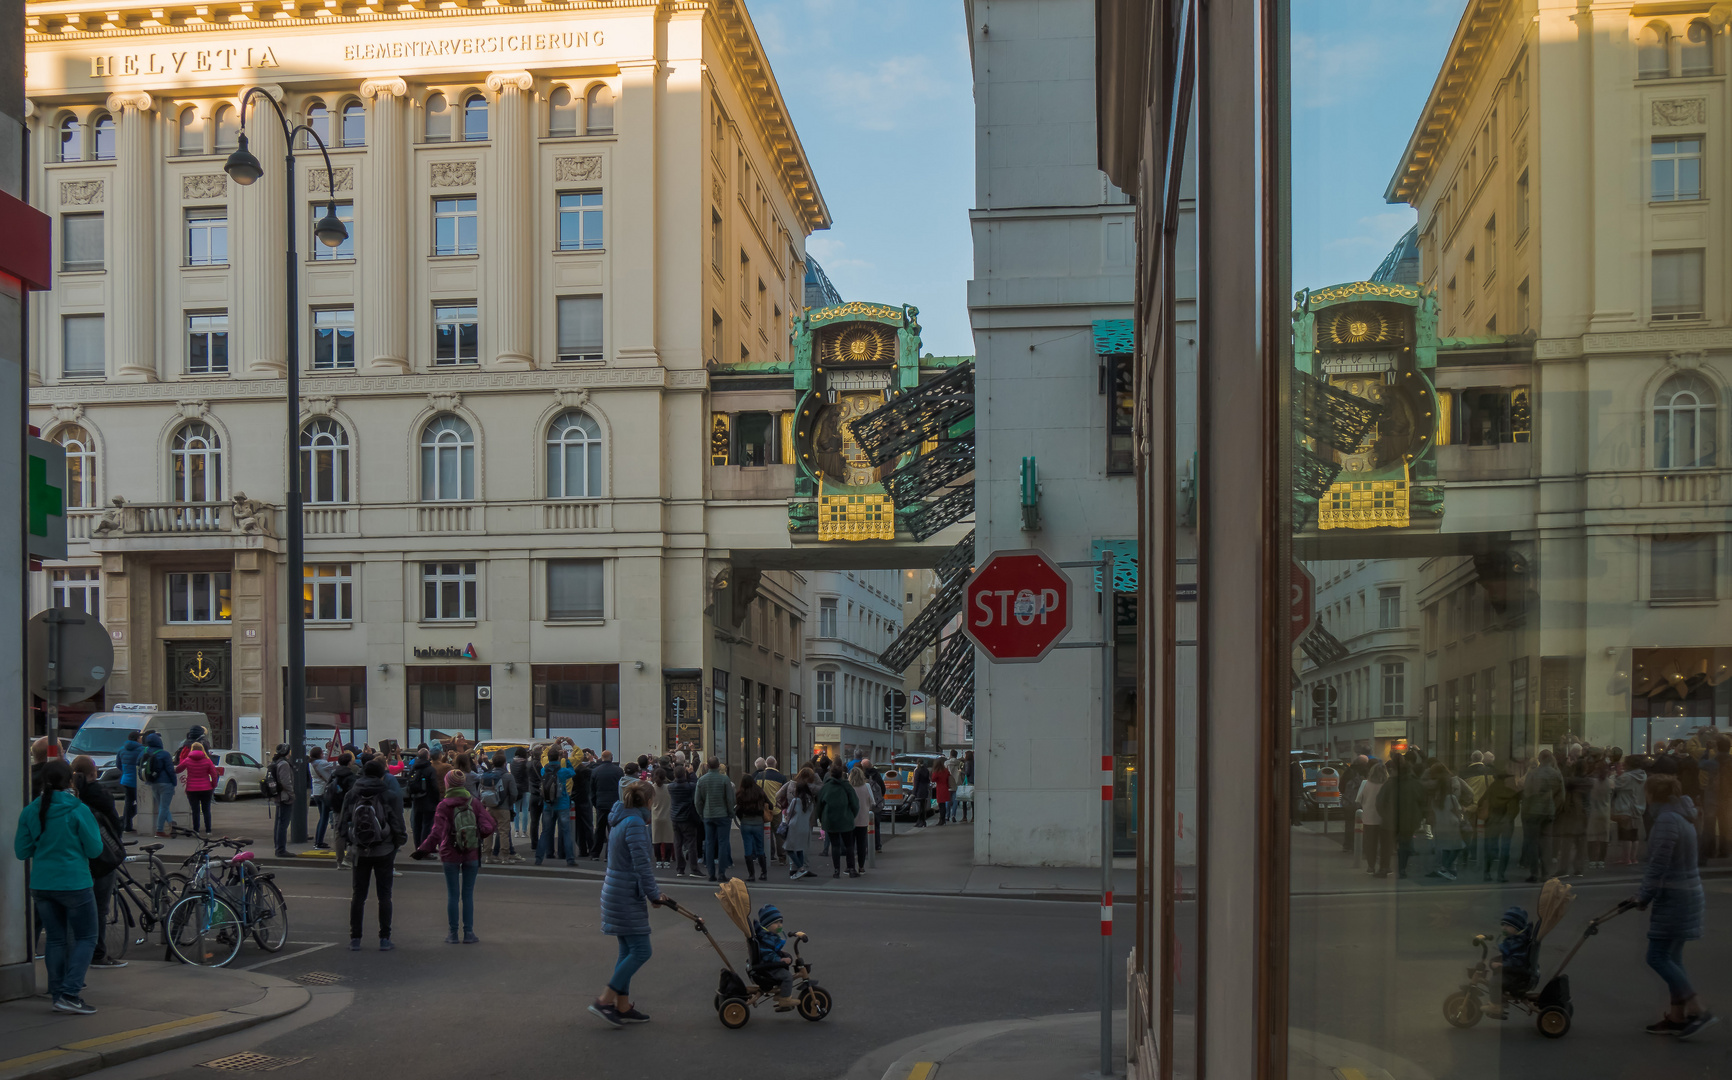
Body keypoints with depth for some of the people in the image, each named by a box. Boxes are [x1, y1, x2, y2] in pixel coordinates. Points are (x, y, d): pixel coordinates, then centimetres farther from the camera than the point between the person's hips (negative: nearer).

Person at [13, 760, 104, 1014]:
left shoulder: (29, 812, 0)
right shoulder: (78, 810, -13)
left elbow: (21, 851, 5)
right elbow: (94, 849, -8)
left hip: (41, 886, 5)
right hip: (74, 884, -5)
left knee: (56, 939, 16)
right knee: (86, 938, 5)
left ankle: (57, 994, 17)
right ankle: (70, 994, -7)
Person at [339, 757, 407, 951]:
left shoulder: (351, 795, -1)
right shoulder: (389, 796, -9)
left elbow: (342, 825, 1)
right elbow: (398, 826, -10)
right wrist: (402, 839, 10)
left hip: (360, 852, 2)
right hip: (384, 852, -2)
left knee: (358, 895, 10)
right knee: (384, 895, 6)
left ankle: (355, 939, 10)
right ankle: (384, 940, 5)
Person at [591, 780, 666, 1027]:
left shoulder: (622, 820, 14)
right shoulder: (635, 823, -17)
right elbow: (641, 864, -21)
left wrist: (652, 891, 20)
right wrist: (654, 894, -10)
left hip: (617, 893, 10)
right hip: (627, 896, -10)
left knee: (628, 951, 14)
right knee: (641, 951, -7)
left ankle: (622, 1007, 18)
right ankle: (604, 1001, -6)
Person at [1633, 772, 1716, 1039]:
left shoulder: (1667, 820, -19)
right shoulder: (1683, 818, 13)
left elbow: (1658, 864, -21)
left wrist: (1645, 897, -10)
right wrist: (1647, 894, 18)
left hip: (1673, 897, -10)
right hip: (1688, 892, 10)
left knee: (1658, 957, -7)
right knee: (1671, 957, 14)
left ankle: (1698, 1011, -8)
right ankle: (1677, 1016, 18)